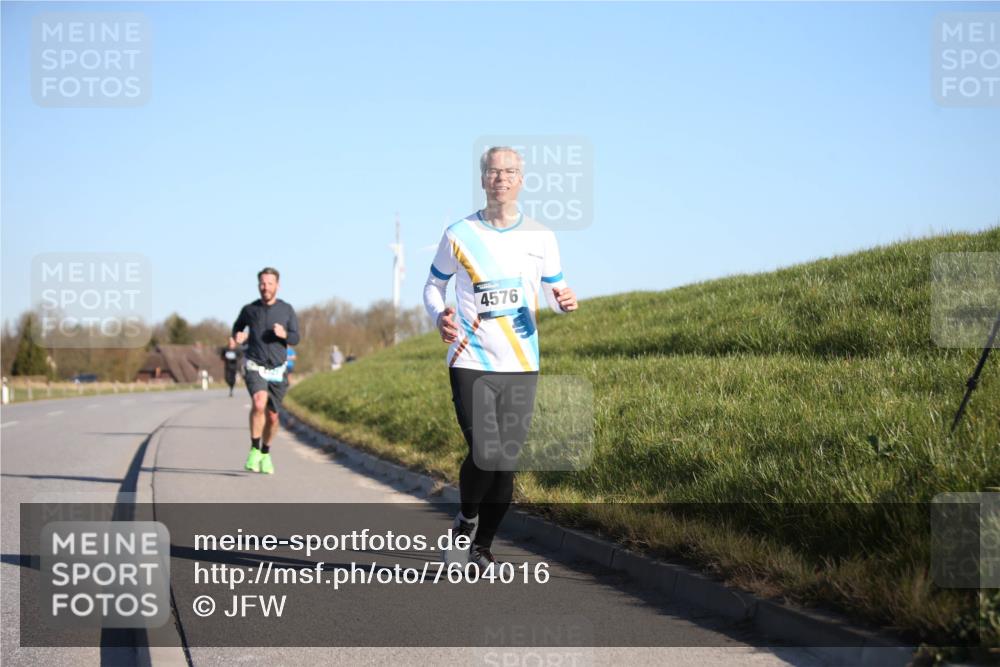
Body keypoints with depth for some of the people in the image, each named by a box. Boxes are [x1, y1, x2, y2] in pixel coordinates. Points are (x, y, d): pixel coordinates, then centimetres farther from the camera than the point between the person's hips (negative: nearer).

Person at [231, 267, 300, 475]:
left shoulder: (287, 310, 1)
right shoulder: (249, 309, 0)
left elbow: (295, 339, 2)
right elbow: (238, 326, 19)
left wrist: (284, 334, -19)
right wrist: (237, 337, -3)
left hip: (277, 370, 2)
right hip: (255, 367, -2)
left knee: (272, 416, 8)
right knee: (259, 402, -28)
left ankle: (266, 454, 32)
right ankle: (254, 450, -16)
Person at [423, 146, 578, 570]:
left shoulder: (540, 237, 5)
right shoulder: (459, 235, 0)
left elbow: (553, 289, 14)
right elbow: (434, 285, 12)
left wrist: (564, 301, -10)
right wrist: (439, 316, -9)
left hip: (521, 367, 3)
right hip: (471, 363, -3)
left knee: (506, 463, 3)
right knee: (485, 454, -17)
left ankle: (483, 548, 21)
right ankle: (465, 524, 12)